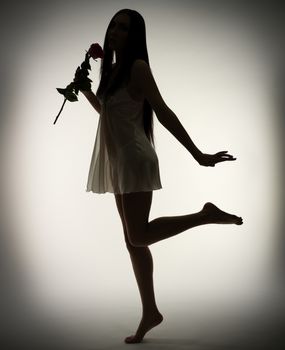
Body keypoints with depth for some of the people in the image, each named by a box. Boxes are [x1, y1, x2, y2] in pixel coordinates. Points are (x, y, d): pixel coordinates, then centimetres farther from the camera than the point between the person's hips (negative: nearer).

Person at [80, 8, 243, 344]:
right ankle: (150, 312, 20)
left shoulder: (138, 67, -10)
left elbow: (164, 113, -16)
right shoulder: (112, 68, 14)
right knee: (133, 241, 9)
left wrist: (197, 154, -20)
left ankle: (207, 214, 3)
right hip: (119, 162, 8)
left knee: (139, 237, -10)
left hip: (135, 159, -8)